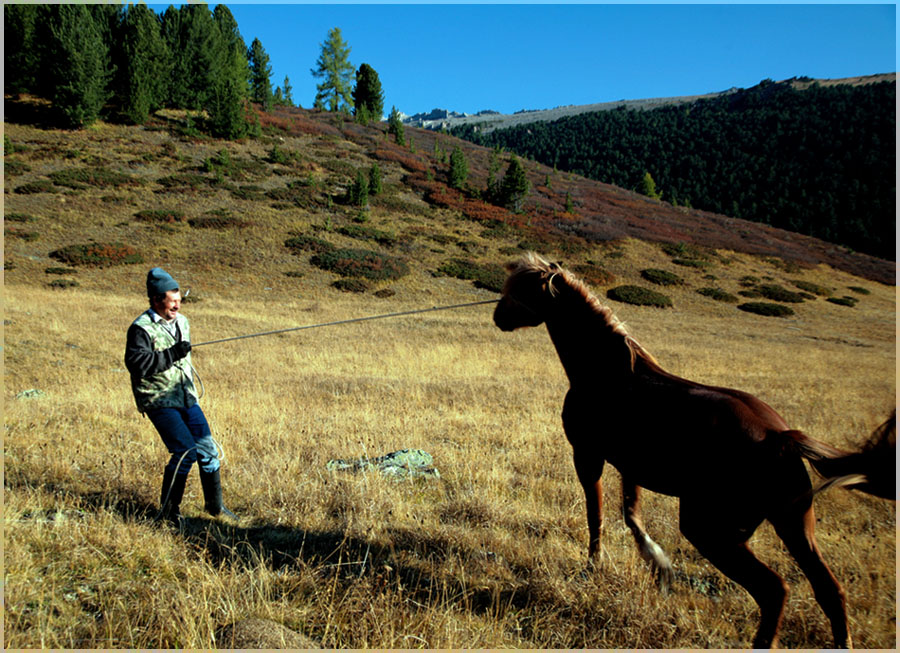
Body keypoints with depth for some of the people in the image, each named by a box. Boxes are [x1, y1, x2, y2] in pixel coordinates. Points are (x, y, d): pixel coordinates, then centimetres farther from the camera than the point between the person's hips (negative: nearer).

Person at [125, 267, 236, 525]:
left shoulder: (182, 322, 13)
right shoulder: (141, 328, -12)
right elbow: (135, 362, -25)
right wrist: (172, 354, -26)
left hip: (187, 398, 7)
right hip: (159, 402, -7)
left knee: (207, 448, 2)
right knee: (185, 450, -16)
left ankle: (214, 504, 17)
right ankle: (169, 509, 3)